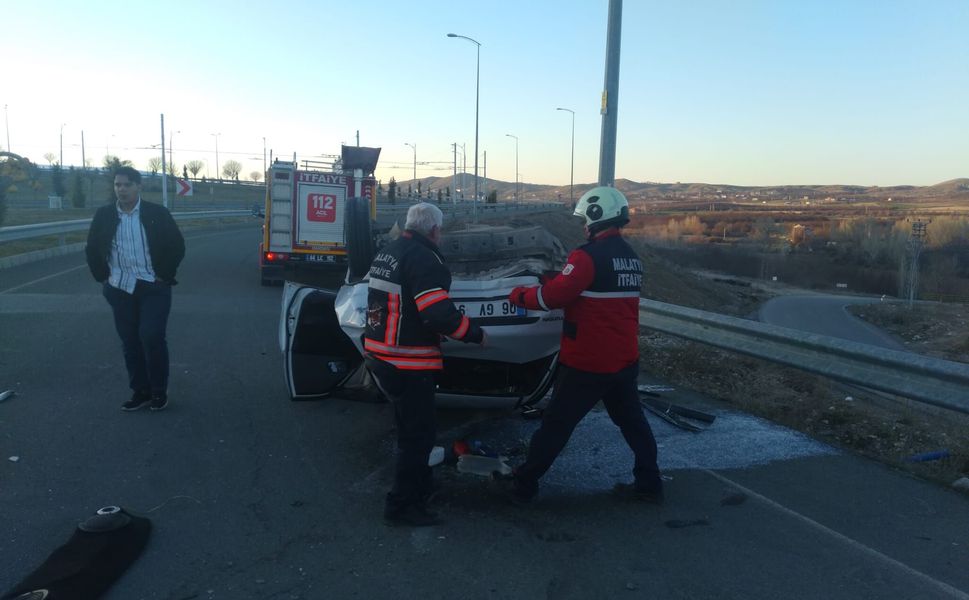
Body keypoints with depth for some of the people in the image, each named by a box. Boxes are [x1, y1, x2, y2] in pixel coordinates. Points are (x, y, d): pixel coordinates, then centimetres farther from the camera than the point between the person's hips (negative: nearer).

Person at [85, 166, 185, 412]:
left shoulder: (158, 213, -5)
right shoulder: (104, 215, 2)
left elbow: (177, 246, -1)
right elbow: (92, 249, 14)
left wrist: (165, 276, -5)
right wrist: (103, 277, 6)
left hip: (153, 288, -3)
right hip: (120, 290, 3)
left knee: (152, 337, -10)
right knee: (130, 342, 7)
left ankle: (159, 392, 7)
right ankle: (140, 391, 19)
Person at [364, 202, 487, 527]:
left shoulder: (386, 253, 11)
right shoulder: (424, 258, -18)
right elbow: (439, 314, -25)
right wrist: (476, 334, -12)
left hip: (379, 354, 9)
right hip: (408, 363, -9)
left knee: (411, 426, 23)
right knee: (419, 432, 3)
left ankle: (418, 486, 39)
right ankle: (402, 505, 11)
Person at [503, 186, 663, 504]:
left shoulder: (589, 255, -18)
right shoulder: (632, 258, 9)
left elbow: (553, 296, -21)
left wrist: (520, 294, -3)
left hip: (587, 363, -7)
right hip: (625, 361, 7)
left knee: (556, 425, 4)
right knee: (633, 421, 20)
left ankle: (524, 485, 15)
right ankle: (650, 484, 27)